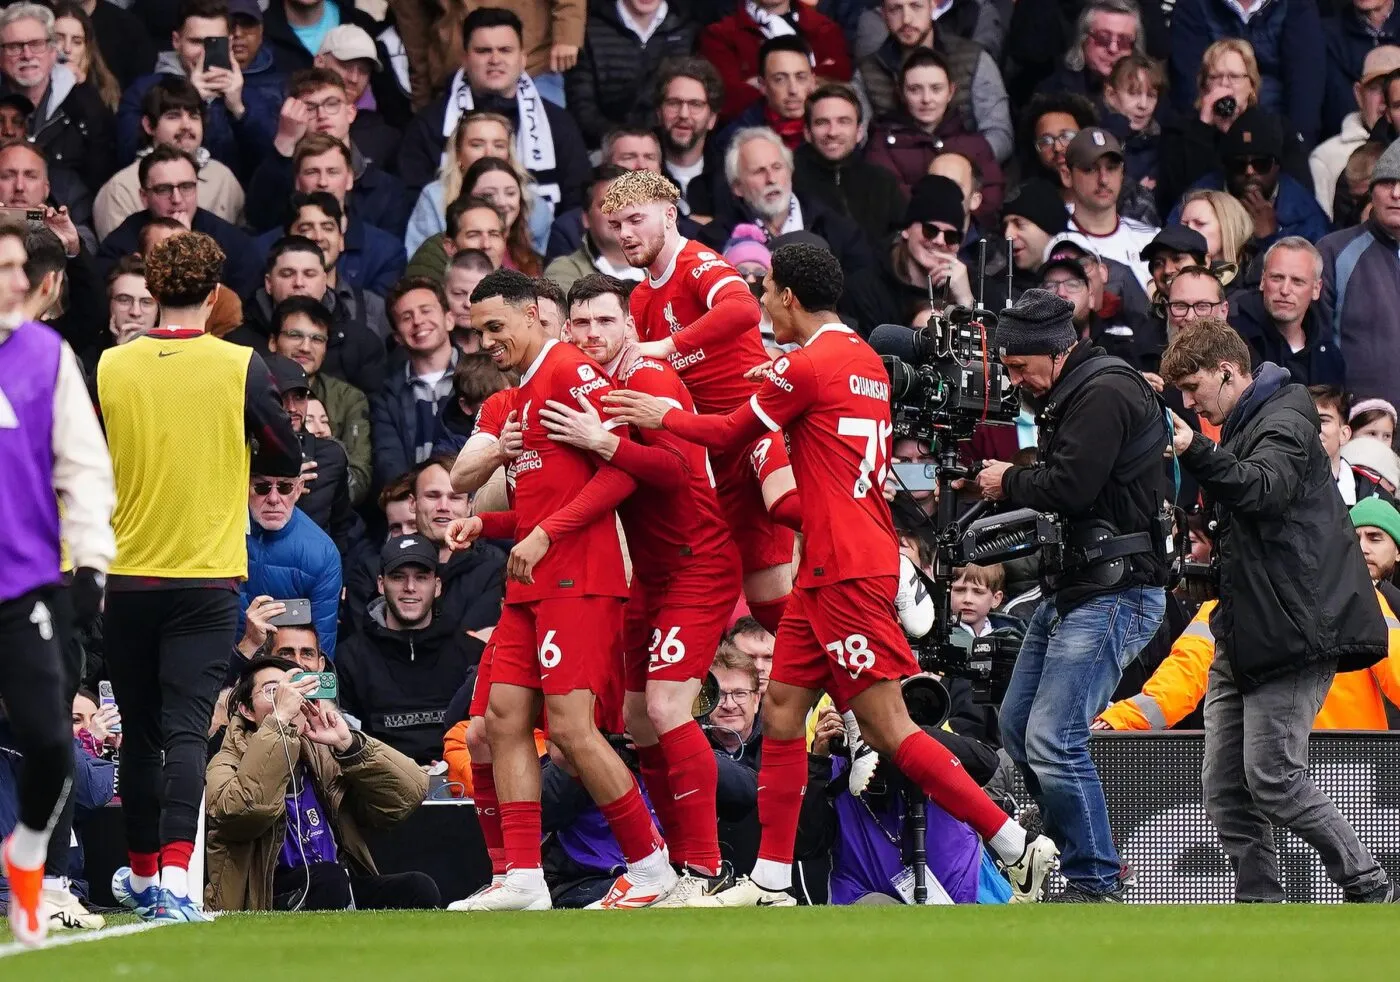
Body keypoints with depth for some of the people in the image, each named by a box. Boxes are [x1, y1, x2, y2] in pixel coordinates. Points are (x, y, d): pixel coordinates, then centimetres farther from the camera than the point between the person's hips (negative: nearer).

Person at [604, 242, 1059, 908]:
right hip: (827, 570, 10)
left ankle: (1017, 847, -12)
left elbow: (730, 434, 0)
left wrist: (660, 417, 16)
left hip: (847, 572, -10)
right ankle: (770, 884, 9)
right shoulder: (865, 360, 14)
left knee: (887, 728, -11)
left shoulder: (805, 366, -11)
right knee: (782, 709, 9)